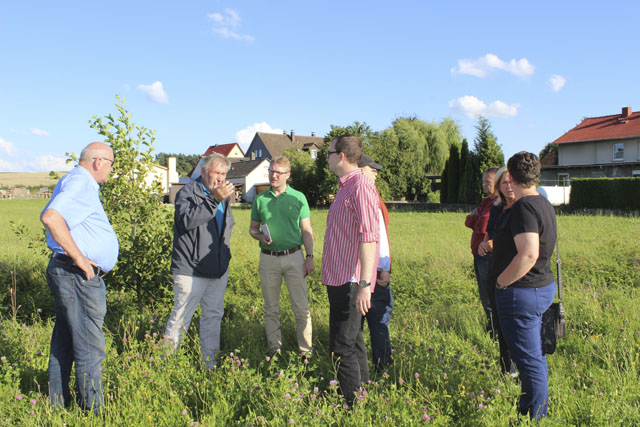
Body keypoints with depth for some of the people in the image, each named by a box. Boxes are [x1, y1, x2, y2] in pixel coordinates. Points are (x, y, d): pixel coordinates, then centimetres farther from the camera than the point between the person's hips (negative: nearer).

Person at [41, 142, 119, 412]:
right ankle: (92, 411, 4)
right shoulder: (80, 183, -15)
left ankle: (58, 404, 28)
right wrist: (79, 258, -25)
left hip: (68, 275, 11)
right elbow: (50, 217, -31)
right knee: (89, 349, -4)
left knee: (64, 344, 17)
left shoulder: (79, 182, 18)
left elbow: (50, 215, 28)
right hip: (78, 276, -11)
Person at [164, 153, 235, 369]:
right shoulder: (188, 193, -8)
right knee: (181, 318, -2)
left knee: (213, 316, 13)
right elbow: (186, 220, -26)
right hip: (191, 269, -7)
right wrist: (214, 199, -31)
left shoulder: (223, 196, 16)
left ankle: (209, 363, 23)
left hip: (219, 269, 7)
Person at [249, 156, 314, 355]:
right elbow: (253, 228, 14)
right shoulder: (260, 199, 7)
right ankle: (274, 346, 22)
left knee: (301, 307, 0)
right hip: (268, 258, 2)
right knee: (271, 308, 10)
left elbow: (307, 230, 3)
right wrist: (260, 237, -8)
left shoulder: (298, 197, 3)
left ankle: (306, 349, 10)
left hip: (294, 257, -2)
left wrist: (309, 257, -4)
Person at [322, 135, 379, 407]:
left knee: (342, 349, -5)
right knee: (352, 342, 18)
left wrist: (364, 283, -28)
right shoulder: (344, 187, 17)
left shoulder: (360, 186, -15)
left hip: (350, 282, -10)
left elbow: (369, 237, -23)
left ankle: (353, 405, 5)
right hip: (339, 279, 10)